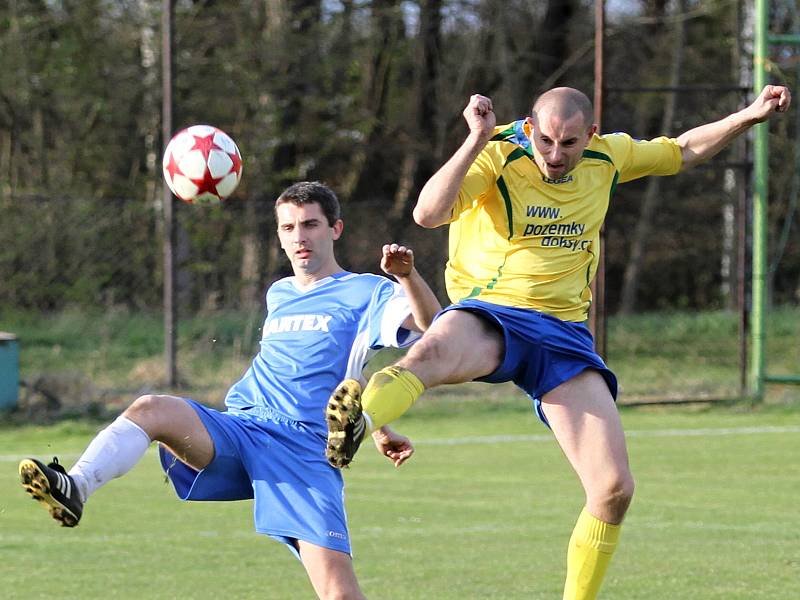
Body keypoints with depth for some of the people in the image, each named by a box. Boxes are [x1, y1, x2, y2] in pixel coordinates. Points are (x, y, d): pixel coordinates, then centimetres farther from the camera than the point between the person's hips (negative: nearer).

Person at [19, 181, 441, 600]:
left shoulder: (365, 294, 7)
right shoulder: (278, 294, 26)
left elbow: (430, 325, -10)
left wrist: (406, 275, -31)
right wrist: (377, 429, 32)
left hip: (304, 448, -5)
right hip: (238, 426, 5)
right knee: (150, 409, -26)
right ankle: (73, 490, -49)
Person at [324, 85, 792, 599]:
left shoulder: (608, 157, 8)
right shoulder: (497, 156, -9)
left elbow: (684, 151, 27)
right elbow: (427, 213, -25)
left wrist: (750, 116, 20)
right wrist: (477, 140, -30)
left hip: (564, 331, 5)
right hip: (489, 315, -5)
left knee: (614, 489, -8)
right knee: (437, 350, -44)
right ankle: (353, 426, -72)